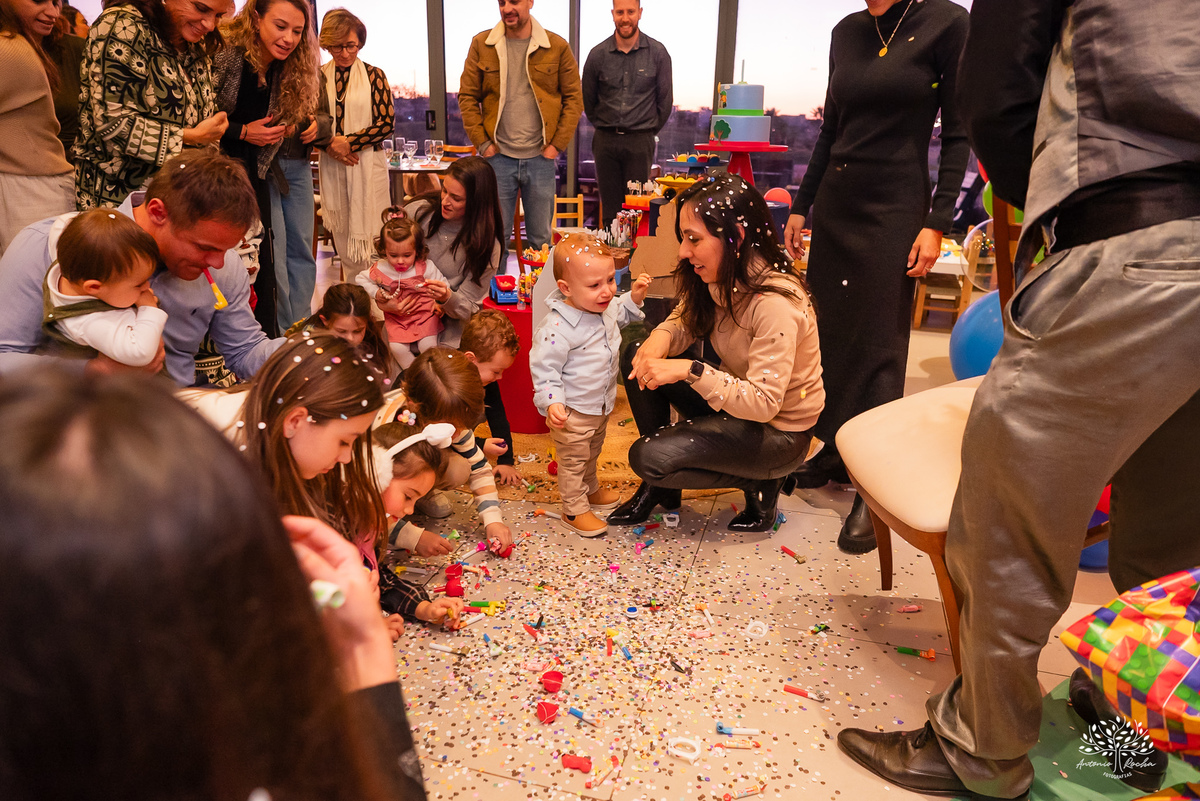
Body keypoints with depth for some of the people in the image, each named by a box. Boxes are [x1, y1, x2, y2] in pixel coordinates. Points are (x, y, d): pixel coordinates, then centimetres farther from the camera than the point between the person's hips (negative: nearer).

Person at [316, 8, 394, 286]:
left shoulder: (374, 75, 3)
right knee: (343, 236, 5)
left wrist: (348, 142, -10)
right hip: (332, 165, 2)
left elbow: (387, 123, -3)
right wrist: (330, 146, -10)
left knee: (372, 237, -4)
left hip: (369, 163, -2)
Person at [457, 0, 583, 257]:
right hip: (498, 156, 0)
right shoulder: (481, 44, 3)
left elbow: (574, 98, 4)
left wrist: (557, 144, -4)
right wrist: (482, 142, -4)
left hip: (541, 158, 0)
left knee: (541, 238, 8)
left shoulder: (557, 46, 1)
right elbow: (467, 97, 5)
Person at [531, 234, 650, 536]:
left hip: (601, 406, 8)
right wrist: (551, 403, -37)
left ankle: (590, 490, 53)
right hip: (572, 412, -8)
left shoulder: (607, 308, -6)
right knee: (573, 460, 11)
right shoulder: (557, 327, -32)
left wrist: (634, 297, 3)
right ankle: (574, 510, 29)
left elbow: (621, 315, 19)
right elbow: (544, 369, -27)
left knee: (592, 452, 30)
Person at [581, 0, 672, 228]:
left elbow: (665, 100, 8)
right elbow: (588, 100, 14)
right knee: (609, 210, 4)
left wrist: (649, 131, 12)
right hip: (605, 141, 2)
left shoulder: (657, 53, 0)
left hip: (641, 142, -1)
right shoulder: (598, 55, 2)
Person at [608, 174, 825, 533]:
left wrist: (691, 371, -39)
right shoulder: (724, 277, -8)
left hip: (778, 432, -8)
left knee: (647, 457, -21)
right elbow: (687, 319, 6)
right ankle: (660, 485, 6)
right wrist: (661, 337, -18)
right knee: (637, 356, -7)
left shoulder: (775, 304, -32)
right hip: (736, 400, 8)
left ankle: (759, 482, 1)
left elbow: (763, 403, -32)